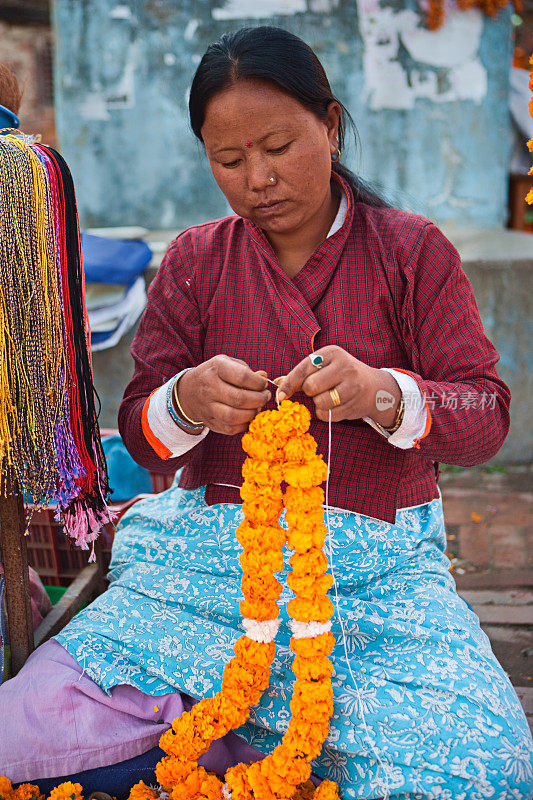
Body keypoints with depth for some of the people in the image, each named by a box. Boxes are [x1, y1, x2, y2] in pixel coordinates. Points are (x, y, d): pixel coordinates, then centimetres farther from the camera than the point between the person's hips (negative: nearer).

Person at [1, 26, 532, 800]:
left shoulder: (411, 249, 4)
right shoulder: (194, 260, 9)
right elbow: (140, 435, 6)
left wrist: (384, 395, -24)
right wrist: (185, 401, -20)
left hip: (379, 570, -1)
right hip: (212, 556, 2)